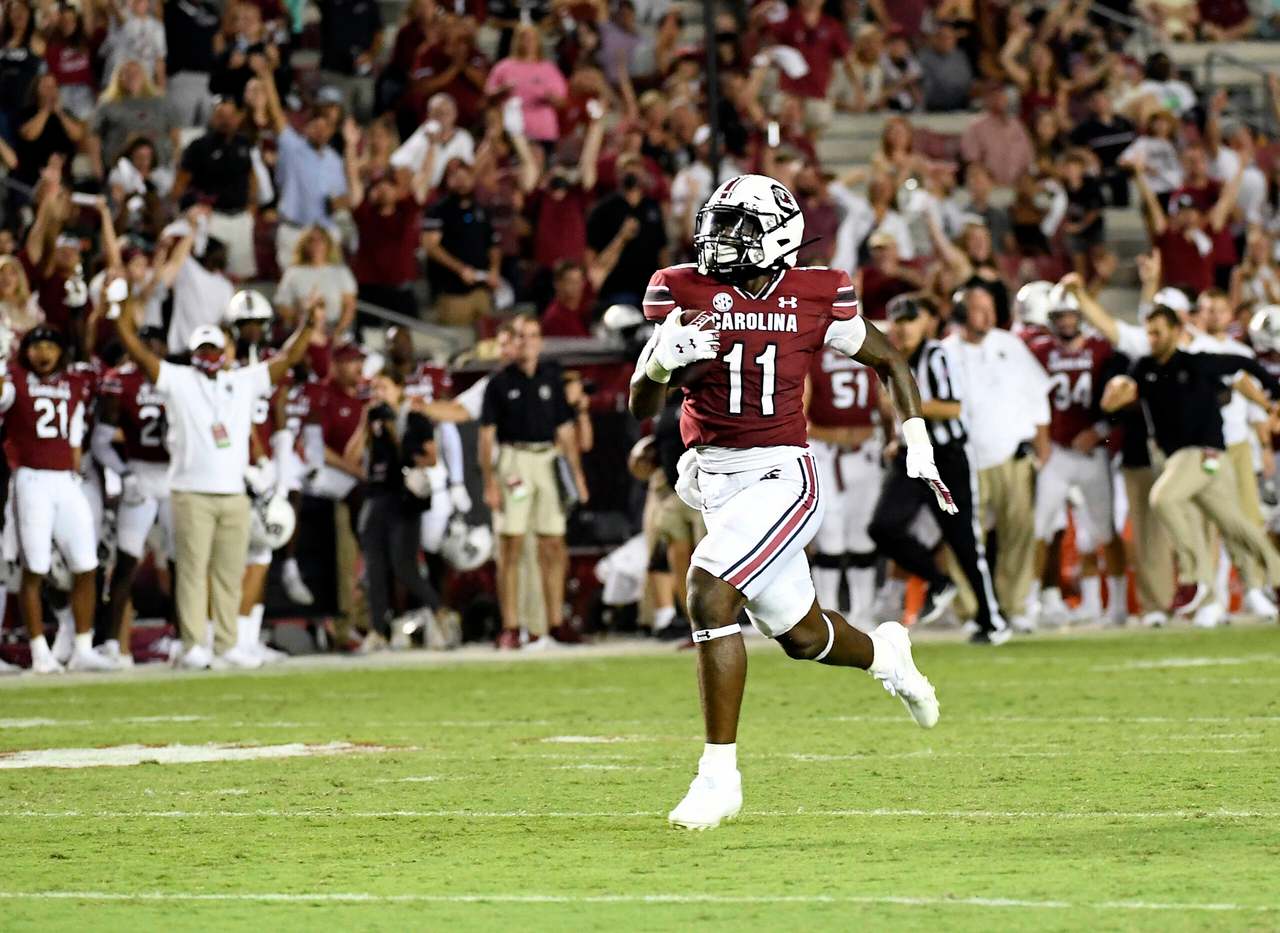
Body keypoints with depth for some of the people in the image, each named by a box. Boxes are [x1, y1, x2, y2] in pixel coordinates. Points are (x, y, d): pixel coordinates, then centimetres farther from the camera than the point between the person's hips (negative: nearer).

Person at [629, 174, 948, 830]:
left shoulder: (814, 299, -4)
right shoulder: (684, 294, 0)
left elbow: (889, 361, 13)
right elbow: (641, 408, 0)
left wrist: (919, 445, 7)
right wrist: (660, 360, -22)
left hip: (779, 475, -4)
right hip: (712, 476, 4)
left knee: (709, 597, -24)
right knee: (802, 636, 15)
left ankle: (719, 772, -16)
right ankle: (882, 652, 51)